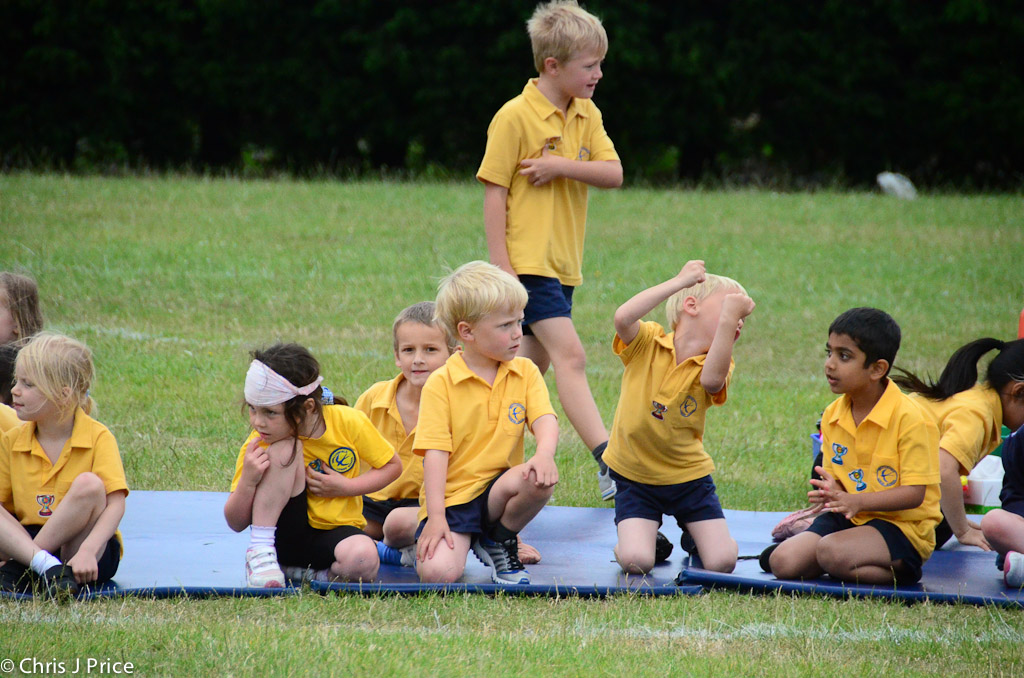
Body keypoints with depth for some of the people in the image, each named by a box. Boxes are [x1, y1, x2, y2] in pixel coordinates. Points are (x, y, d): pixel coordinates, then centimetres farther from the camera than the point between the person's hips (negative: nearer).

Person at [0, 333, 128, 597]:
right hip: (25, 541, 3)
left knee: (88, 485, -29)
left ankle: (22, 568, -25)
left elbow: (116, 504, -18)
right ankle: (46, 567, -38)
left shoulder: (97, 438, -9)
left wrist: (87, 550, -33)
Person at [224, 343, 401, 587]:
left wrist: (345, 488, -14)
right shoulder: (259, 444, -11)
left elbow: (392, 466, 2)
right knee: (284, 450, -25)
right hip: (286, 537, 0)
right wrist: (248, 482, -28)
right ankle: (260, 552, -21)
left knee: (364, 560, -38)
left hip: (336, 533, 0)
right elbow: (236, 523, -9)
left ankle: (296, 572, -11)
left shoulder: (348, 423, -13)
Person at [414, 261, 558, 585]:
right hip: (452, 497, -4)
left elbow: (545, 419, -6)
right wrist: (436, 516, -18)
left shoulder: (525, 373, 7)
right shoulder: (440, 383, -5)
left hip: (498, 488, 4)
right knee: (437, 572, -29)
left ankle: (499, 542, -1)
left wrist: (544, 454, -31)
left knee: (540, 480, -30)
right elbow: (435, 452, -10)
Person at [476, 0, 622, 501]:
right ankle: (608, 463, -22)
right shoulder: (515, 117, -11)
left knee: (532, 366, 12)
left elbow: (613, 173, -1)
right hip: (526, 261, -8)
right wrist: (500, 266, -15)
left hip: (562, 264, 8)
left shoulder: (586, 116, 9)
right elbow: (494, 192, -11)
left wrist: (561, 165, -17)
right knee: (570, 355, -16)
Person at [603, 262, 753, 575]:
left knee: (722, 562, -8)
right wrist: (679, 281, -31)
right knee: (635, 563, -19)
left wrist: (728, 320, -39)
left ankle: (693, 538, 28)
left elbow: (712, 379, -32)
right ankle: (648, 539, 18)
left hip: (689, 477, 2)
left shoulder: (715, 363, -6)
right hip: (635, 477, -2)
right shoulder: (646, 343, -10)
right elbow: (623, 318, -33)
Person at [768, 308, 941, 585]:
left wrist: (856, 501, -30)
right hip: (850, 518, 6)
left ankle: (899, 571, -9)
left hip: (902, 525, -6)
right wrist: (830, 491, -16)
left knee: (832, 553, -33)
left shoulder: (909, 418, -15)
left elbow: (915, 493, -18)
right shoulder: (832, 416, 6)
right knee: (783, 562, -17)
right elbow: (835, 476, 10)